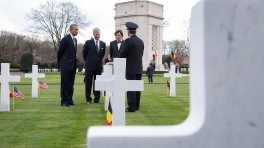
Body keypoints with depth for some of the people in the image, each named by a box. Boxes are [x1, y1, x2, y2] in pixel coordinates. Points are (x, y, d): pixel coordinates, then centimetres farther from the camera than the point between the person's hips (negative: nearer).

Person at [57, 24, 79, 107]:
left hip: (73, 66, 8)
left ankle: (70, 100, 16)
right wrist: (60, 63, 1)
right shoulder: (65, 39, -11)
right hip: (66, 65, -7)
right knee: (64, 84, -2)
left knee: (71, 84, 10)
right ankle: (64, 101, 3)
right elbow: (59, 52, -6)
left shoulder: (75, 40, 14)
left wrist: (75, 64, 14)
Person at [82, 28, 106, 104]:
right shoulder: (88, 42, -2)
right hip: (89, 65, -3)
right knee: (88, 83, 2)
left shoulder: (103, 44, 7)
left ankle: (97, 99, 12)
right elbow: (84, 53, 7)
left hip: (98, 66, 3)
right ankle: (88, 99, 10)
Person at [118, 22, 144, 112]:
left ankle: (131, 107, -7)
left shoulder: (128, 41, -12)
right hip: (139, 68, 7)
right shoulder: (141, 41, 10)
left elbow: (122, 54, -10)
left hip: (131, 68, -7)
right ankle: (136, 106, 17)